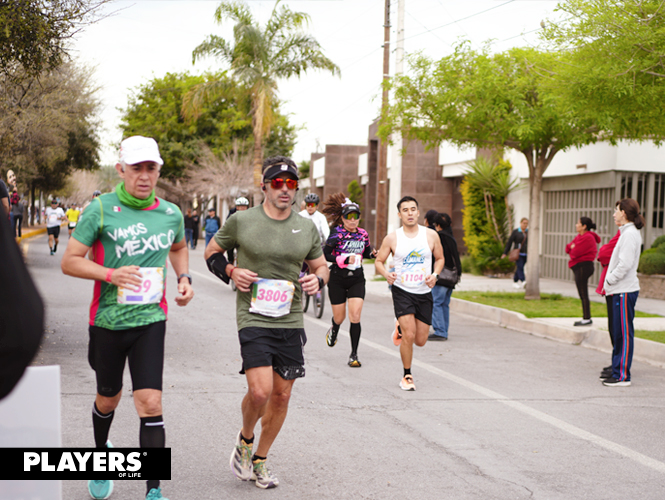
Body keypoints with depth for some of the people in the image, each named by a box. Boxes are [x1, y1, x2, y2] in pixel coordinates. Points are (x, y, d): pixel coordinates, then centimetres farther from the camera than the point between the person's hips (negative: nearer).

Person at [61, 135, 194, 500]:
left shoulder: (171, 214, 3)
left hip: (150, 321, 1)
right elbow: (69, 261, -7)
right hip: (108, 320, -1)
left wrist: (184, 278, 7)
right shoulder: (100, 210, -8)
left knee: (150, 404, -11)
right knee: (108, 400, 17)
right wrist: (111, 274, -21)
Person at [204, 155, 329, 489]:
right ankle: (245, 439, 15)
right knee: (260, 390, -18)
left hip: (291, 321, 4)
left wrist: (318, 279, -4)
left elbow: (321, 265, 19)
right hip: (253, 318, -4)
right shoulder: (241, 221, -3)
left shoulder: (306, 228, 7)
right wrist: (231, 272, -8)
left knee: (282, 394, 7)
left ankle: (259, 461, 26)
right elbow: (211, 252, 11)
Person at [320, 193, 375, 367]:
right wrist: (344, 259, -25)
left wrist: (372, 253, -3)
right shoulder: (337, 234, -10)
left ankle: (354, 354, -3)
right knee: (339, 317, 10)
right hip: (338, 279, -2)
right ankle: (334, 330, 49)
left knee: (355, 317, -11)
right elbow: (324, 255, -14)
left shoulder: (363, 234, 3)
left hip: (357, 279, 2)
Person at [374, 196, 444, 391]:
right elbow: (379, 261, 4)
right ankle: (407, 376, 6)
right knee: (409, 335, -14)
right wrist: (386, 274, -17)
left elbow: (440, 258, 11)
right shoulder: (392, 238, -4)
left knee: (420, 341, 5)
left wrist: (435, 275, -8)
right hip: (402, 291, -2)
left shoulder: (431, 235, -1)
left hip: (424, 293, 2)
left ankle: (403, 328, 41)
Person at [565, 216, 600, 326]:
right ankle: (587, 318, 18)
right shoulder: (579, 237, 16)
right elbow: (568, 248, 13)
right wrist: (572, 247, -9)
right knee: (583, 294, 13)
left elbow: (575, 253, -21)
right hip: (580, 267, 10)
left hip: (583, 266, -10)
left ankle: (587, 319, -4)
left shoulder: (587, 238, -16)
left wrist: (572, 249, 2)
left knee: (583, 294, -7)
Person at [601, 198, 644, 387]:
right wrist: (609, 283, 12)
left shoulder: (629, 234, -15)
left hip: (625, 290, -10)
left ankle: (623, 376, -4)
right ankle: (617, 371, 21)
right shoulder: (629, 233, 16)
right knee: (618, 333, 14)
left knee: (624, 333, -7)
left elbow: (625, 264, -21)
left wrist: (610, 280, -10)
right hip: (620, 289, 10)